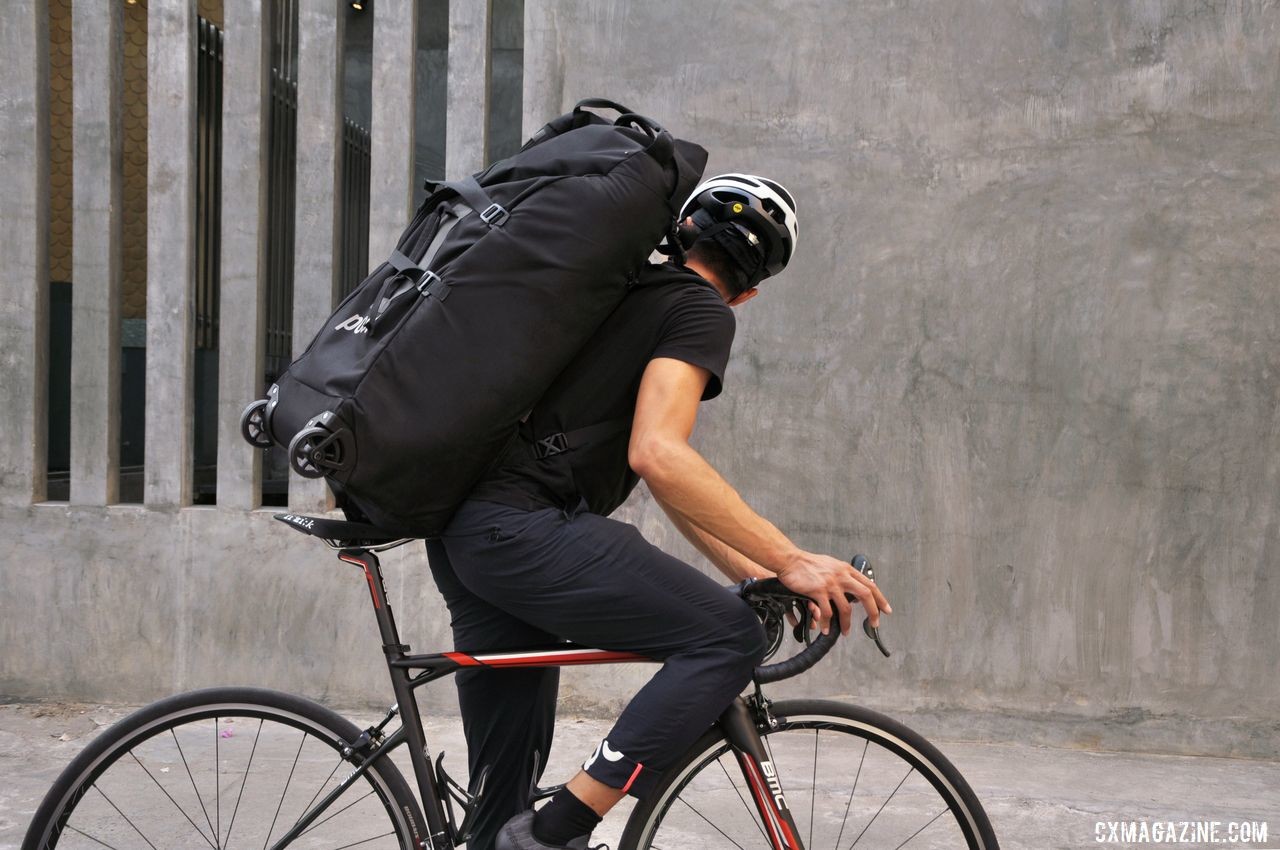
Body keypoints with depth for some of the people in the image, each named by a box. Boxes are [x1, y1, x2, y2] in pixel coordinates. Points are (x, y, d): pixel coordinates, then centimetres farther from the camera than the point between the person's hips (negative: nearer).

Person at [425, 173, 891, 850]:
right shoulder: (701, 313, -2)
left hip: (459, 533, 10)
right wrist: (791, 561, -17)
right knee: (728, 639, -8)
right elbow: (657, 455, -18)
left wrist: (759, 577, 21)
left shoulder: (629, 293, 26)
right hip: (523, 526, -10)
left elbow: (668, 482, 25)